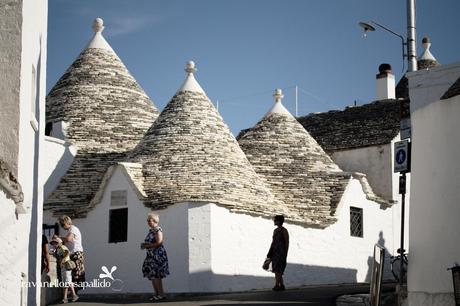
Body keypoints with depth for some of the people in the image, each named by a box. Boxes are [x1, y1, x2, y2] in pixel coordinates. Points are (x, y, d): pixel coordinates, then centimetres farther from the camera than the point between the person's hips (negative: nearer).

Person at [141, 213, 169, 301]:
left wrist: (147, 246, -16)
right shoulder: (151, 230, 16)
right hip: (151, 255, 9)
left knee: (155, 275, -9)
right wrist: (144, 245, 6)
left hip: (158, 255, -9)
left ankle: (161, 294, -4)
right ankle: (157, 294, 15)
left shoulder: (157, 229, -12)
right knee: (152, 275, 9)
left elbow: (159, 243, -20)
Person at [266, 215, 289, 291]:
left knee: (277, 270, -11)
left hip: (281, 252, -8)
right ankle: (281, 285, 13)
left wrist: (286, 253, -12)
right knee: (277, 270, 7)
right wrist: (270, 253, 15)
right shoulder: (275, 230, 13)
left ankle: (277, 285, -10)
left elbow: (287, 242, -9)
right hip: (275, 252, 8)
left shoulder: (284, 231, -9)